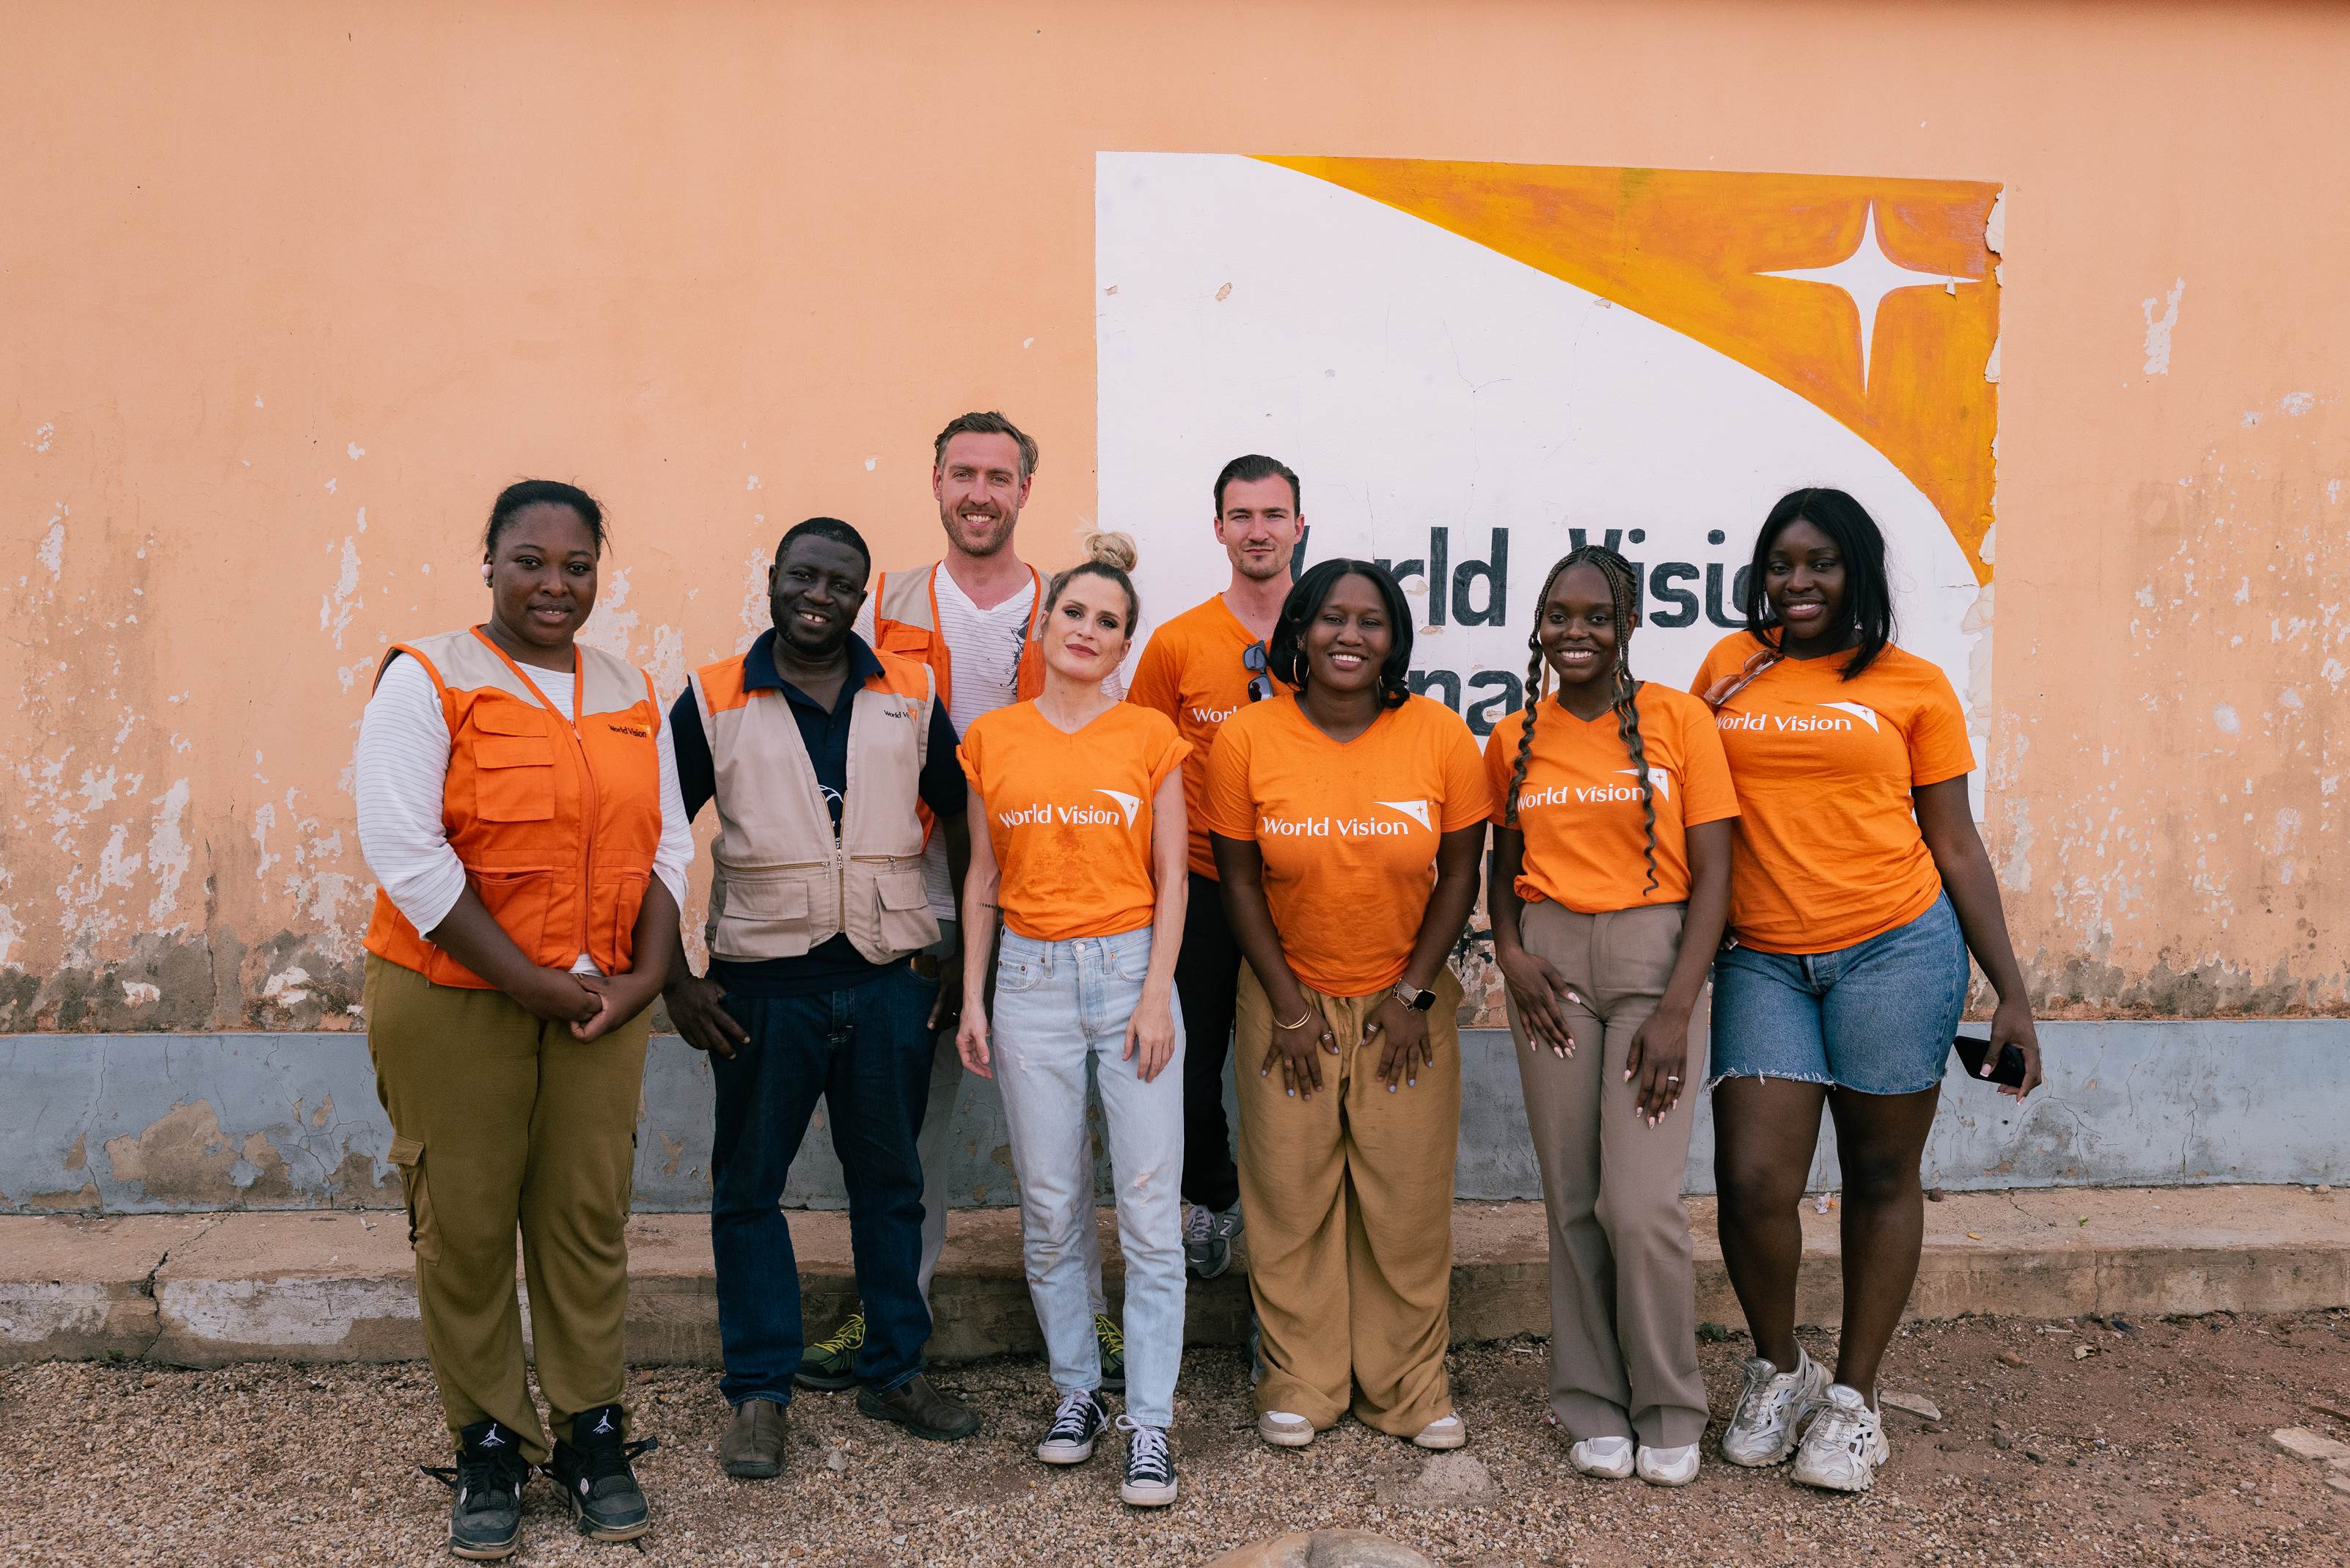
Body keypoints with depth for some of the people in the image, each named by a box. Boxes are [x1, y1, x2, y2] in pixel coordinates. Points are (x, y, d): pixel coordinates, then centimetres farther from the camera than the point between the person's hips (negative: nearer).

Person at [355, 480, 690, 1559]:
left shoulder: (631, 695, 11)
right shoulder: (428, 680, -5)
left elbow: (668, 843, 11)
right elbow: (405, 852, -13)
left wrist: (645, 974, -4)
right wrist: (528, 981, -14)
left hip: (600, 1001, 4)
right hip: (452, 997, -3)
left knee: (588, 1217, 7)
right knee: (465, 1224, 3)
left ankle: (591, 1432, 21)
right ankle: (489, 1445, 19)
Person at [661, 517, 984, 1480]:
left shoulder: (911, 695, 4)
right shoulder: (712, 700, -2)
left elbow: (959, 822, 11)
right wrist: (675, 978, -4)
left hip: (888, 980, 2)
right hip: (762, 984, -1)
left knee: (889, 1182, 13)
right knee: (748, 1188, 7)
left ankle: (893, 1371, 28)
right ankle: (758, 1391, 22)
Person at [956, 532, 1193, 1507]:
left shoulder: (1151, 738, 3)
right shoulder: (992, 740, 7)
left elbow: (1170, 880, 2)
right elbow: (982, 879, 10)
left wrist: (1156, 993, -7)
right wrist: (972, 999, 5)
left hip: (1131, 969, -1)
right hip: (1032, 978, 2)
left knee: (1151, 1213, -2)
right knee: (1050, 1212, 7)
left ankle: (1150, 1424, 7)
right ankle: (1076, 1391, 25)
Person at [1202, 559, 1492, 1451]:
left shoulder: (1440, 735, -8)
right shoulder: (1247, 739, -9)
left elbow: (1460, 872, -2)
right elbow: (1238, 881, -3)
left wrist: (1413, 994, -6)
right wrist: (1287, 1005, -6)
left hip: (1405, 999, 0)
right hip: (1287, 997, 0)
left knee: (1409, 1197, 5)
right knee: (1291, 1193, 5)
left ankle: (1409, 1384, 22)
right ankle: (1301, 1380, 22)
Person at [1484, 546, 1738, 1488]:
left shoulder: (1678, 720, -1)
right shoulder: (1514, 739, 9)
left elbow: (1712, 876, -3)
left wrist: (1676, 1010, -11)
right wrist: (1509, 952, -3)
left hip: (1653, 951, -3)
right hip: (1550, 960, 3)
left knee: (1641, 1204, -9)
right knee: (1572, 1199, 5)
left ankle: (1668, 1412, 14)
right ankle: (1595, 1408, 22)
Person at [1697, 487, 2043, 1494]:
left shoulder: (1911, 685, 4)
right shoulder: (1729, 667, 9)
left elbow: (1956, 847, 7)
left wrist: (2011, 995, 2)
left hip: (1896, 951, -1)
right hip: (1762, 961, 1)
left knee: (1881, 1178, 7)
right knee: (1753, 1181, -5)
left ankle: (1852, 1397, 24)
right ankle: (1778, 1370, 21)